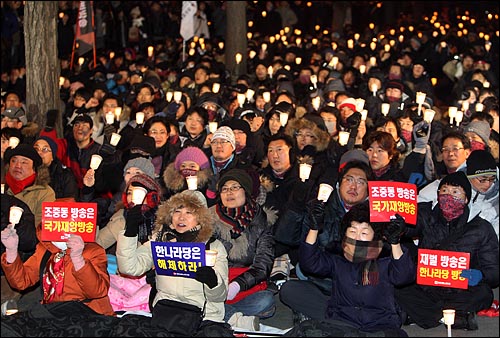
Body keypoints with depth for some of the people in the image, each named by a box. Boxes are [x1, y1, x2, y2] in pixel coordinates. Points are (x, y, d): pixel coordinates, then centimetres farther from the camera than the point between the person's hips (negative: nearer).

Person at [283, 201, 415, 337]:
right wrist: (314, 228, -7)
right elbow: (310, 263, 6)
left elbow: (404, 276, -5)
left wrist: (395, 243, -19)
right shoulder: (338, 263, 22)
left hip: (381, 326, 0)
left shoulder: (385, 265, 16)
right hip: (341, 324, 1)